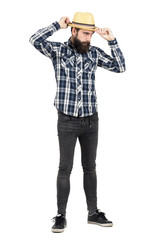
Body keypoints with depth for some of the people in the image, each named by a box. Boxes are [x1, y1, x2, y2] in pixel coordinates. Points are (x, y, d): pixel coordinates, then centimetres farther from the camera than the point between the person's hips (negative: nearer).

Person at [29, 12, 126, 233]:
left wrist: (112, 41, -6)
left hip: (91, 120, 4)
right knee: (65, 168, -2)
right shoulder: (58, 50, -5)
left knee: (90, 167, 11)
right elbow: (35, 40, -23)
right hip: (67, 121, -3)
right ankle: (61, 217, 9)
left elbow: (120, 67, 1)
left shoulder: (94, 53, 4)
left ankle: (93, 213, 21)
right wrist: (59, 24, -16)